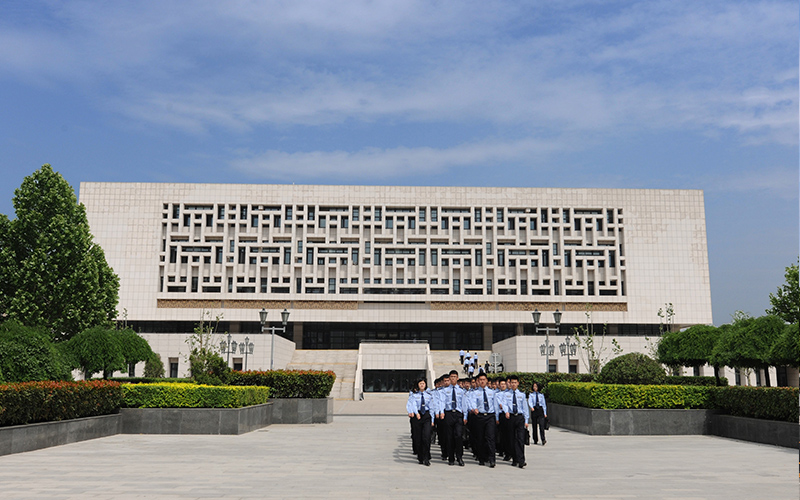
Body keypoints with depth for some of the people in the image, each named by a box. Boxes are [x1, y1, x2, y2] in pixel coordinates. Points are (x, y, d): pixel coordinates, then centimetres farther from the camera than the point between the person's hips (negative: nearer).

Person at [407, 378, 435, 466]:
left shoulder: (429, 395, 8)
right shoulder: (413, 394, 3)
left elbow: (432, 407, 9)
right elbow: (413, 404, -13)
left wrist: (432, 420, 4)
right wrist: (416, 413, -32)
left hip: (427, 416, 0)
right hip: (416, 416, 0)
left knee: (426, 436, -14)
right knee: (417, 438, 2)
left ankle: (426, 458, -7)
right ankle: (420, 458, 15)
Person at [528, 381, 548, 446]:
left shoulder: (541, 395, 9)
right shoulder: (531, 394, 5)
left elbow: (544, 404, 12)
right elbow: (529, 401, -11)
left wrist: (545, 413, 8)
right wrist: (531, 407, -31)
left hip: (540, 410, 0)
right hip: (534, 410, 0)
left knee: (541, 425, -13)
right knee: (534, 425, 4)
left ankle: (543, 440, -19)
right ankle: (535, 440, 15)